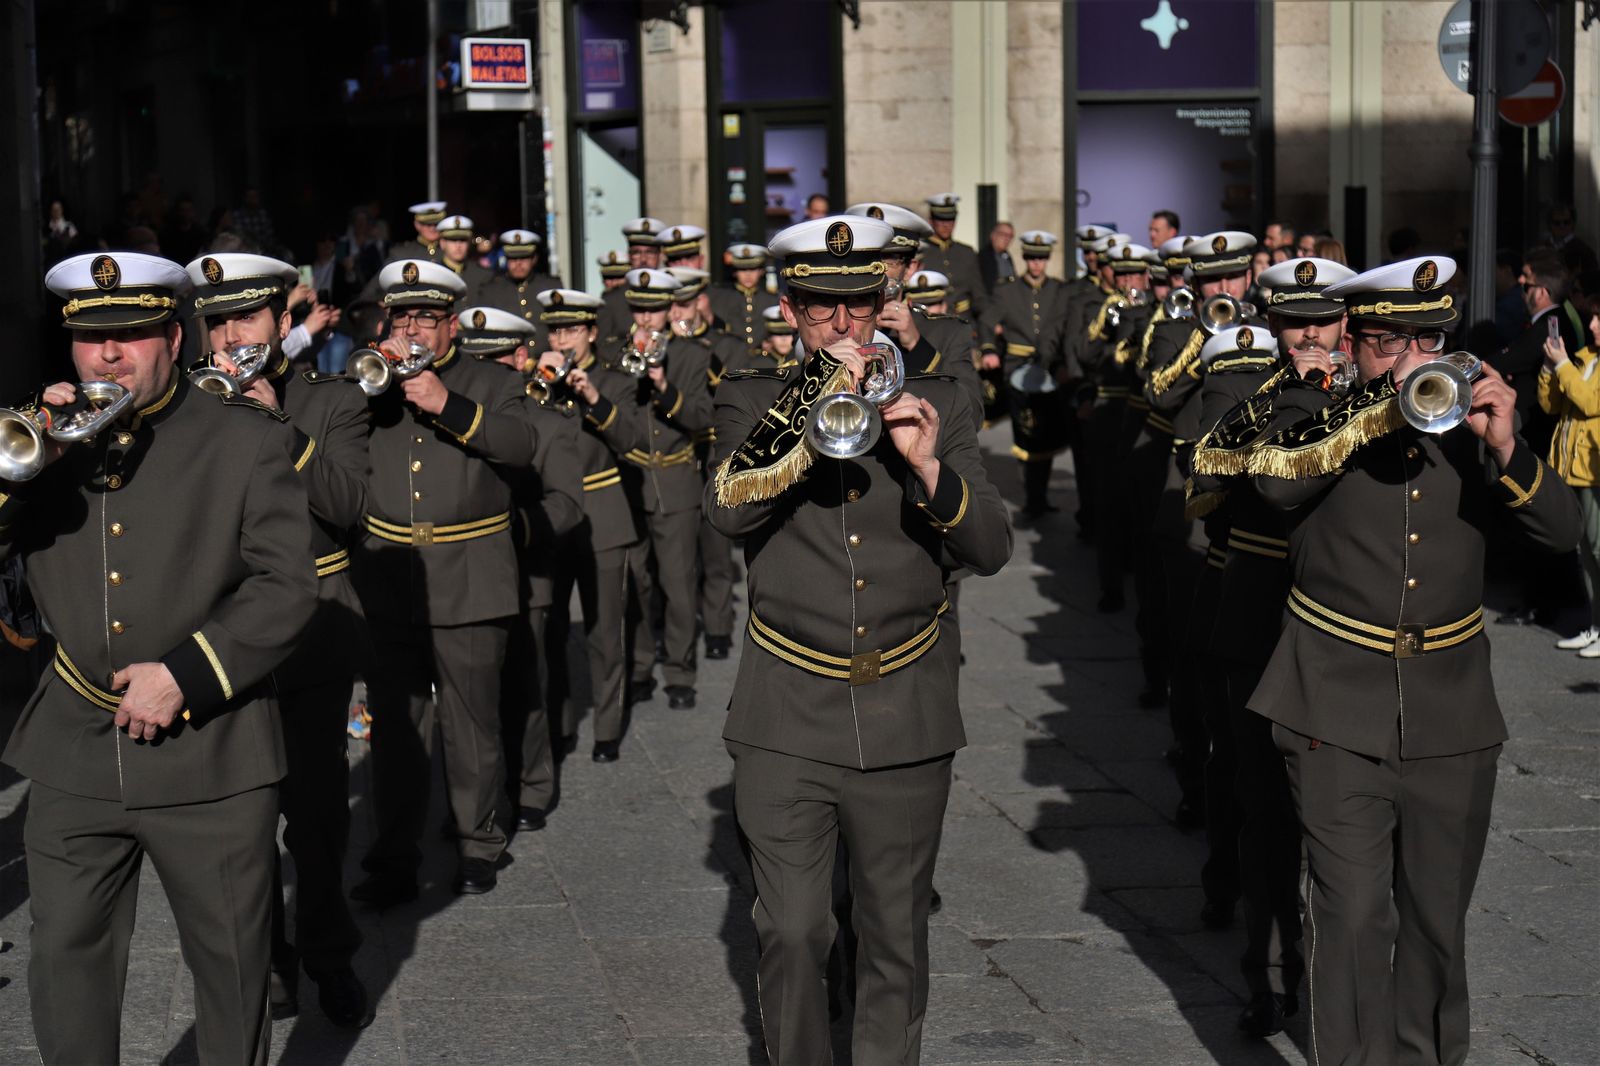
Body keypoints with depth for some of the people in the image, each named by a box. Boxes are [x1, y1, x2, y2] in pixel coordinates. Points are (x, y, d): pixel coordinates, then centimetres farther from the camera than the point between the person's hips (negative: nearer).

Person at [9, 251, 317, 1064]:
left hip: (208, 757, -3)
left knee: (231, 968, 9)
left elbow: (288, 585, -9)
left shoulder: (246, 440, -2)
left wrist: (186, 674, -16)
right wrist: (31, 464, -13)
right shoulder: (46, 437, 9)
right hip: (73, 754, 3)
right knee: (65, 964, 7)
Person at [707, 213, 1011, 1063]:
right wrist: (815, 406, -22)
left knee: (896, 943, 8)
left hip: (905, 723, 1)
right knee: (791, 938, 0)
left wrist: (929, 464, -20)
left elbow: (990, 549, -3)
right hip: (787, 723, -1)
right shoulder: (754, 402, 2)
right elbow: (729, 506, -17)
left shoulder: (933, 403, 5)